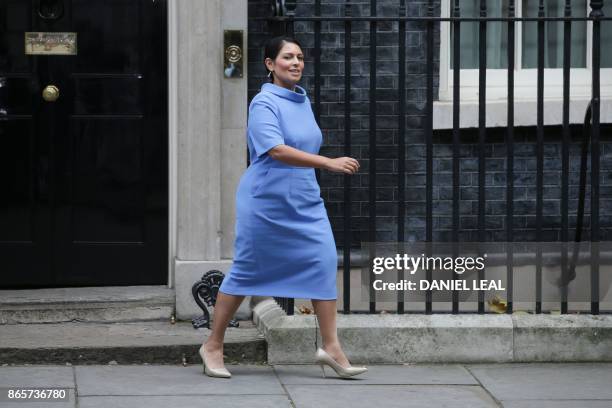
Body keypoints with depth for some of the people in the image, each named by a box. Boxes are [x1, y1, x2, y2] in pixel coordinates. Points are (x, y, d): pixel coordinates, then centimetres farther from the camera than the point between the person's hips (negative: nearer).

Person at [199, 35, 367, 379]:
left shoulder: (303, 100, 10)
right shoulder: (264, 103, -14)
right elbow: (277, 150, -28)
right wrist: (330, 163, -33)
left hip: (305, 201, 7)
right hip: (266, 201, -7)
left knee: (324, 261, -7)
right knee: (247, 271, 2)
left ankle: (331, 347, -4)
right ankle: (214, 345, 17)